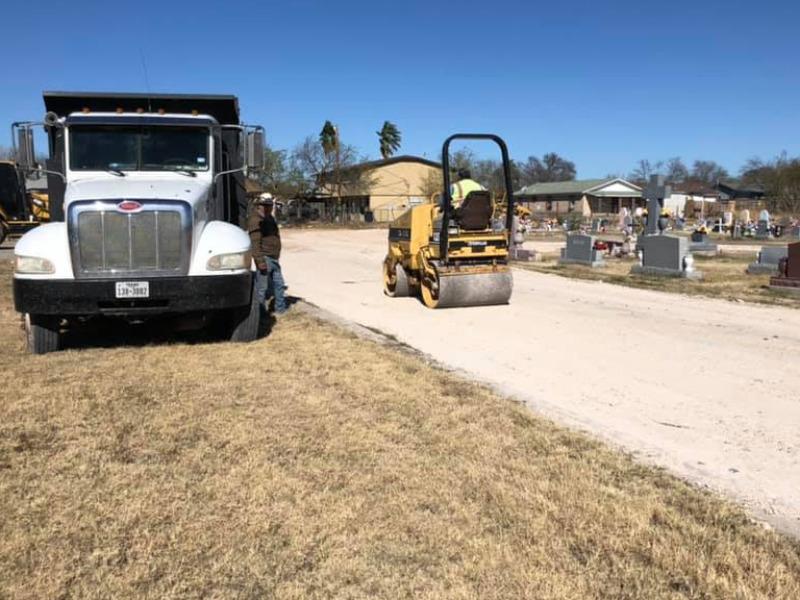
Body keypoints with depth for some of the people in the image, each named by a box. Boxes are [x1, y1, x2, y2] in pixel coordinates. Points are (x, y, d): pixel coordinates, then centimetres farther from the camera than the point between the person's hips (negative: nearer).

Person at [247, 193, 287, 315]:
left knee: (278, 284, 15)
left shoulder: (270, 218, 17)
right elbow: (255, 242, -21)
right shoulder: (256, 220, -14)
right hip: (265, 258, -9)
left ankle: (281, 309, 25)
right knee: (262, 287, -3)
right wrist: (260, 261, -25)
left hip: (274, 258, 9)